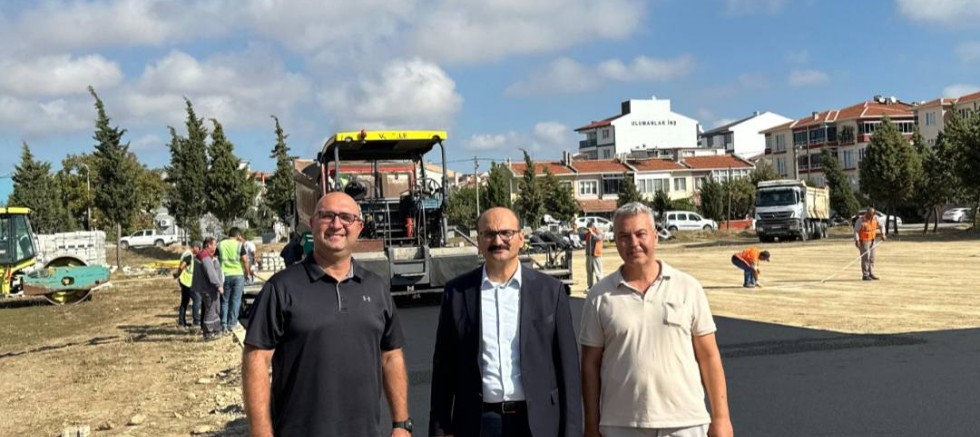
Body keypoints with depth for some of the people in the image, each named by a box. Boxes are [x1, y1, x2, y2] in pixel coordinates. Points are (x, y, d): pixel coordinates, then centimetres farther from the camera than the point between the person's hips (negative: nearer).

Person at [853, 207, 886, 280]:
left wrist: (882, 234, 4)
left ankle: (871, 274, 18)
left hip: (872, 241, 6)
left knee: (872, 258, 9)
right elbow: (856, 231, -17)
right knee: (865, 257, -11)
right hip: (863, 241, -6)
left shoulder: (875, 218, -1)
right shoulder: (861, 220, -18)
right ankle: (865, 275, -8)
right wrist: (857, 240, -25)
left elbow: (880, 226, 15)